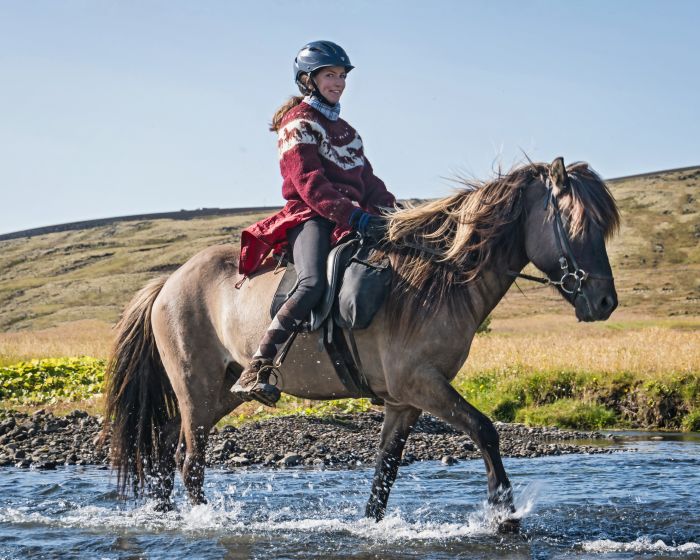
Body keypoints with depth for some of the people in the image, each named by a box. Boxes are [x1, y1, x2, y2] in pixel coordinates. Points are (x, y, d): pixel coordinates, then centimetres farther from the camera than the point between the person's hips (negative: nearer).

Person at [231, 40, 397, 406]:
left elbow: (368, 180, 22)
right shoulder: (299, 122, -1)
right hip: (311, 218, -9)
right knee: (315, 283, -34)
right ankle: (255, 373, -38)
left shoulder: (343, 129, 25)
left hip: (352, 219, 9)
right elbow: (308, 183, -14)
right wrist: (354, 215, -25)